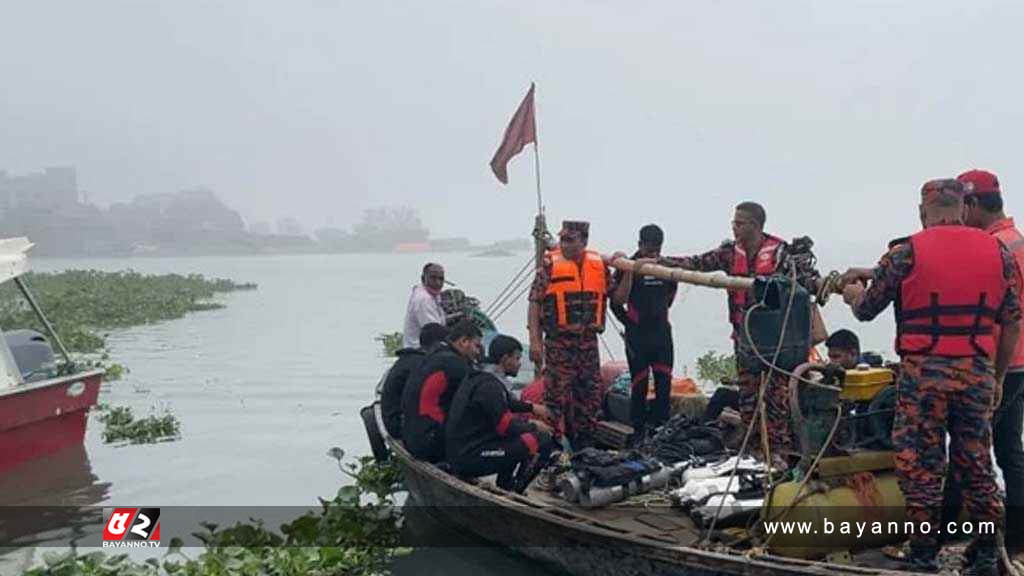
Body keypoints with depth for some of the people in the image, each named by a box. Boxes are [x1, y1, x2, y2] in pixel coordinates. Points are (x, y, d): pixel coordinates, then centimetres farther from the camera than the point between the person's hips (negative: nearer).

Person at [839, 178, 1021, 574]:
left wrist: (852, 291, 24)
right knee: (976, 465, 15)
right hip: (979, 374, 4)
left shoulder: (906, 252, -5)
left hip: (924, 373, -3)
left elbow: (865, 310, 2)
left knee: (921, 468, 6)